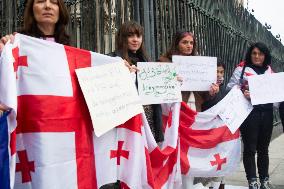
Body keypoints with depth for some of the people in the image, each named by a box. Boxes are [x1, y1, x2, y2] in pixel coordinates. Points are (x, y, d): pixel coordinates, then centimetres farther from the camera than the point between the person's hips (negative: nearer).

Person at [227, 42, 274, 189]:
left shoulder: (270, 71, 13)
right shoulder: (242, 69, -1)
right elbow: (230, 88, -6)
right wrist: (242, 94, -22)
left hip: (266, 112, 4)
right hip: (249, 112, -4)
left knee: (263, 148, 13)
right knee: (250, 148, 2)